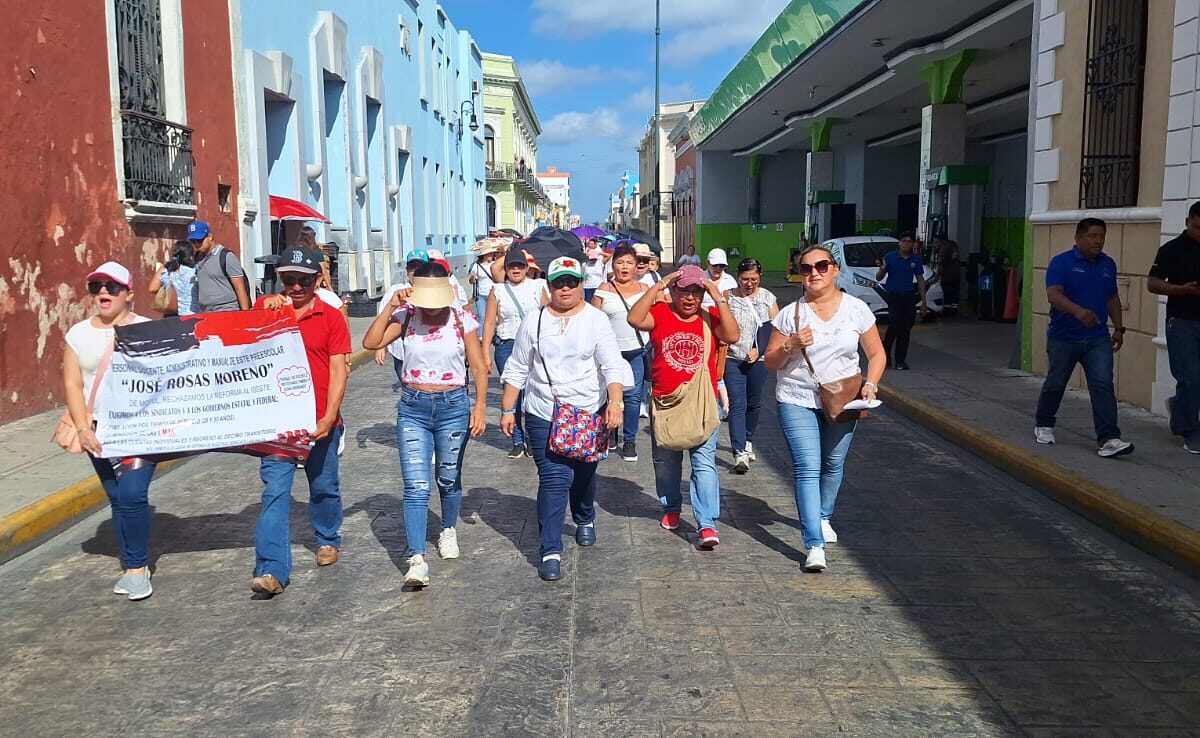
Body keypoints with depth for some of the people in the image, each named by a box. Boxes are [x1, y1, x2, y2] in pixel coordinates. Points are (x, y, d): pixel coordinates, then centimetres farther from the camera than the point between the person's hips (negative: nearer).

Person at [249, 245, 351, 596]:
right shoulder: (267, 308, 5)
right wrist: (267, 307, -16)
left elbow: (338, 371, -6)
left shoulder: (331, 317, -2)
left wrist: (329, 417, -15)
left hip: (320, 421, 0)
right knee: (275, 492, -7)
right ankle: (272, 570, -9)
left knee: (324, 487, 16)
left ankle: (328, 540, 41)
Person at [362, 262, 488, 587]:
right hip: (412, 407, 0)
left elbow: (479, 367, -2)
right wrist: (390, 306, -17)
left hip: (453, 405, 0)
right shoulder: (405, 316, -2)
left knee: (449, 479, 15)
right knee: (416, 487, -7)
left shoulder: (462, 319, -4)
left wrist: (480, 407, -10)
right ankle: (417, 560, -9)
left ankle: (448, 531, 42)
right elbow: (371, 342, -14)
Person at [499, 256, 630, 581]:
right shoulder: (534, 321, 1)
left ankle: (585, 520, 47)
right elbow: (517, 370, 6)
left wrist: (615, 401, -26)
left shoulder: (596, 320, -2)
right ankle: (551, 551, -4)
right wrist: (507, 410, 4)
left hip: (589, 414, 1)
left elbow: (612, 365, -11)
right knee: (554, 478, -10)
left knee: (584, 474, 17)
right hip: (544, 416, -1)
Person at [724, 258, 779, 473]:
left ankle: (747, 441, 36)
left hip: (758, 360, 2)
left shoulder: (768, 298, 3)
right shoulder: (728, 297, -1)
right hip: (733, 359, -2)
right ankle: (740, 452, -11)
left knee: (754, 403, 14)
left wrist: (759, 350, -8)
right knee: (737, 405, -8)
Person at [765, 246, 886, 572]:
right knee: (807, 469, -11)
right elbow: (770, 363, 1)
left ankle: (823, 517, 43)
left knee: (833, 465, 16)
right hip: (797, 401, -2)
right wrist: (789, 345, -19)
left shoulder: (857, 309, -1)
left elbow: (877, 354, 7)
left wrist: (870, 384, -11)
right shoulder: (790, 314, -4)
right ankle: (815, 545, -13)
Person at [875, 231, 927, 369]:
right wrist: (882, 269, -22)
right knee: (894, 326, -15)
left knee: (905, 329, 4)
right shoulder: (890, 257, -1)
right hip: (894, 296, -3)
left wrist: (923, 302, 8)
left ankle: (900, 360, 10)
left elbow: (920, 281, 12)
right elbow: (878, 278, 1)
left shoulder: (916, 260, 8)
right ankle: (885, 352, 6)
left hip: (909, 297, 3)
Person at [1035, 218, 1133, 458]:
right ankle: (1044, 426, 33)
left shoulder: (1108, 264, 8)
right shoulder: (1061, 262, -10)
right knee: (1055, 384, 11)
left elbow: (1112, 298, 19)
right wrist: (1078, 311, -39)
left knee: (1103, 385, -10)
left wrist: (1118, 328, 12)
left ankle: (1108, 439, -16)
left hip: (1098, 339, 3)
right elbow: (1053, 295, -23)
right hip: (1063, 338, -3)